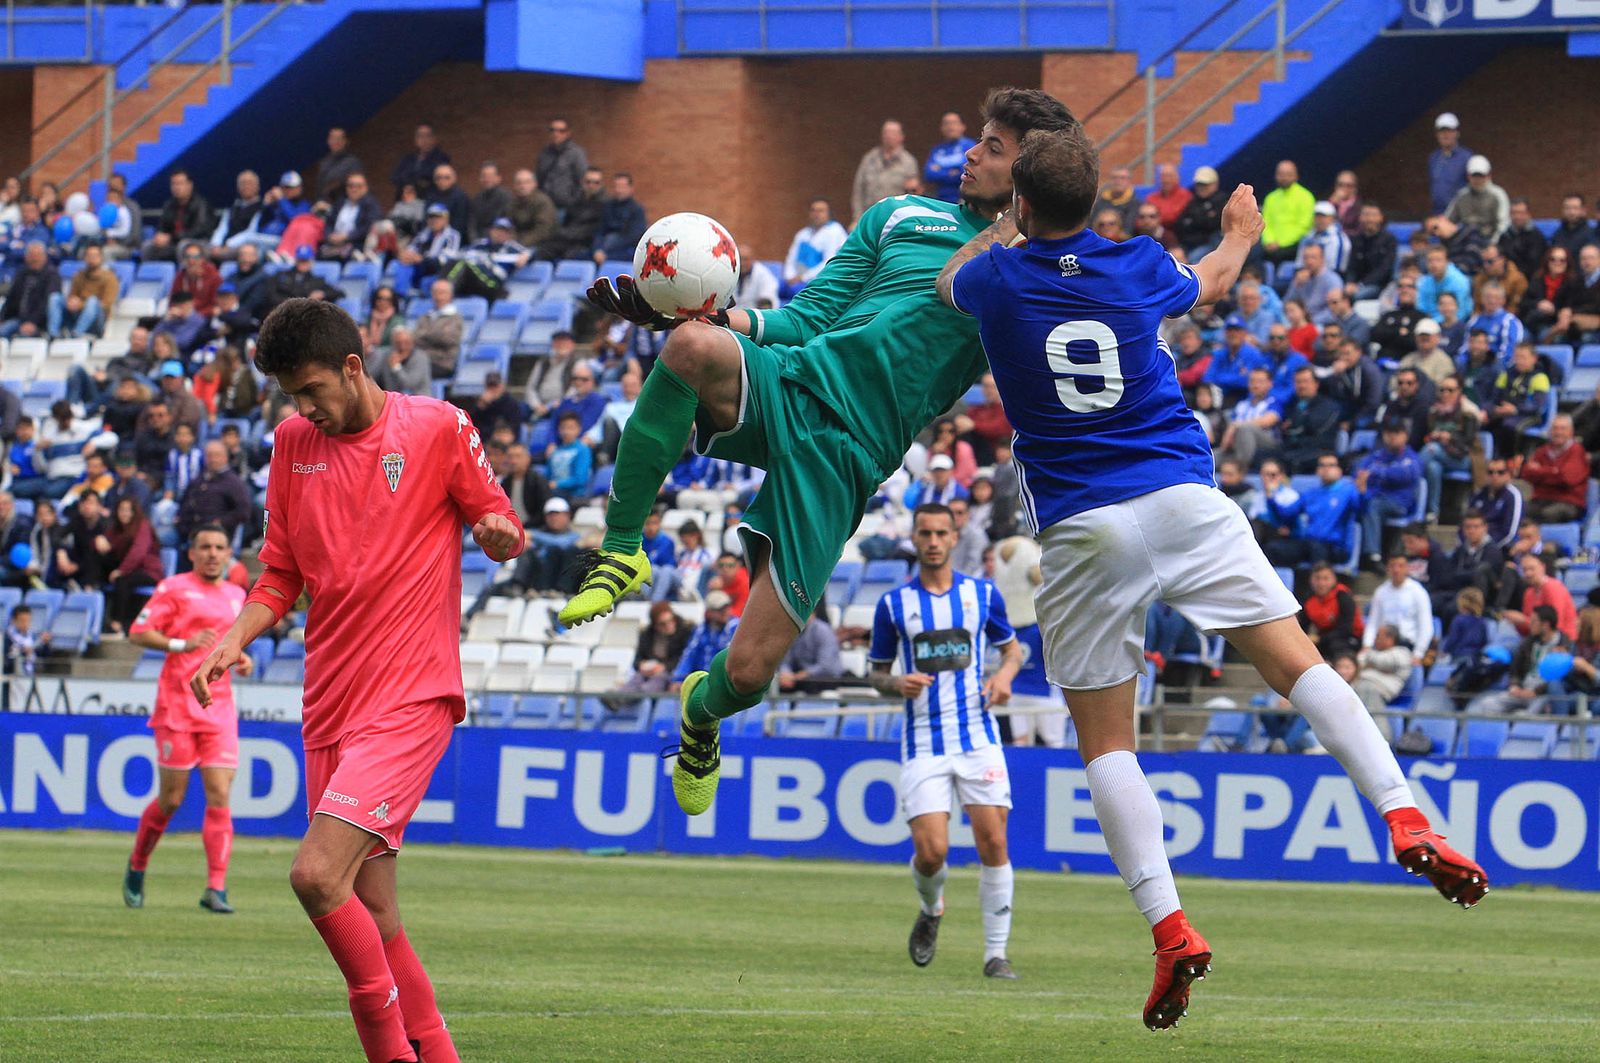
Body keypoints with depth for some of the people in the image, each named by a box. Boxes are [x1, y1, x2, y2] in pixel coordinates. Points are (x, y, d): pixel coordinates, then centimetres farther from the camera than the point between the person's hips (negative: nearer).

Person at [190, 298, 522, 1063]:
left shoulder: (437, 428, -2)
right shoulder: (293, 442, 12)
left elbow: (503, 530, 6)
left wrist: (500, 533, -18)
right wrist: (235, 639, 0)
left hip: (411, 698, -6)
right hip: (331, 705, 6)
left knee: (317, 874, -21)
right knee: (372, 919, 4)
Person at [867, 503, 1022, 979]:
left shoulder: (982, 594, 6)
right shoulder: (893, 604, 4)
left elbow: (1012, 646, 19)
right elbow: (877, 673, 12)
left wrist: (1005, 674, -3)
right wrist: (897, 683, -11)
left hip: (978, 737, 1)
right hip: (923, 741, -1)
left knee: (993, 844, -7)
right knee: (931, 850, -11)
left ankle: (996, 953, 3)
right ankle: (931, 910, 23)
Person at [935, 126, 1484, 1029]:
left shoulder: (1000, 278, 2)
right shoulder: (1137, 268, 5)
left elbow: (949, 281, 29)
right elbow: (1212, 283, 30)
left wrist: (1004, 231, 49)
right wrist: (1241, 235, 52)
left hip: (1082, 530, -1)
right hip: (1187, 503, 1)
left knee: (1105, 742, 3)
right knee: (1299, 661, 1)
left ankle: (1169, 928, -12)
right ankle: (1407, 819, -17)